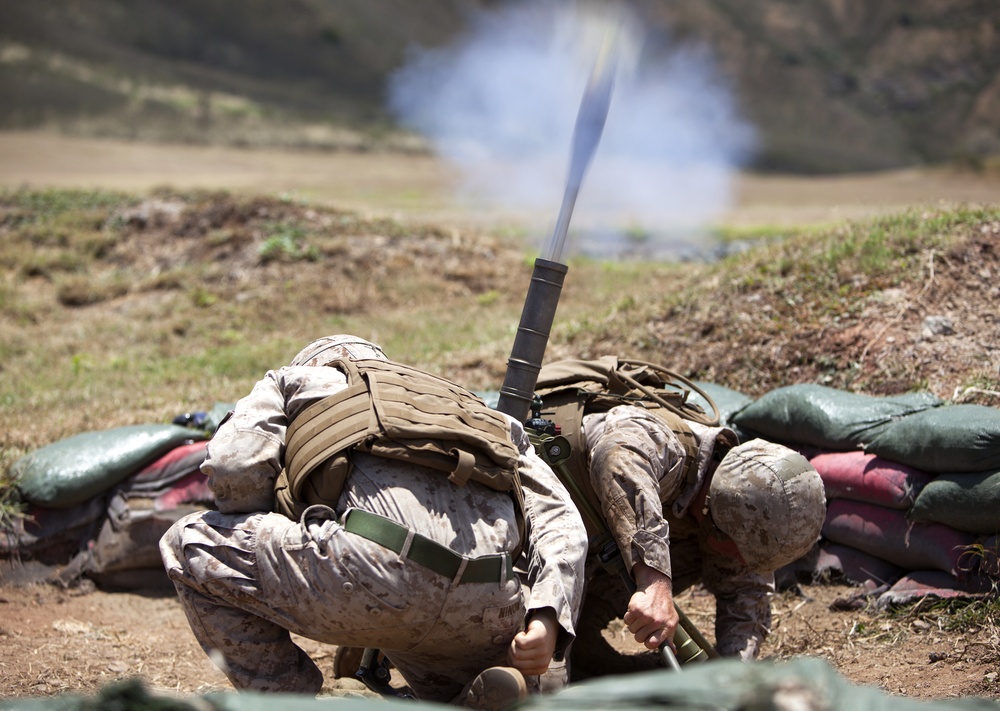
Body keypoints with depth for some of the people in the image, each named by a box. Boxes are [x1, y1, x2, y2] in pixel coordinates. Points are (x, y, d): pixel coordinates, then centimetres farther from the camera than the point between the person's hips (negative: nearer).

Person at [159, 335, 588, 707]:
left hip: (375, 577, -5)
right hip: (485, 613, 5)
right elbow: (558, 519, 21)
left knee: (190, 545, 18)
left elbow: (233, 467, 10)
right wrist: (548, 618, 7)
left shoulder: (295, 380, 29)